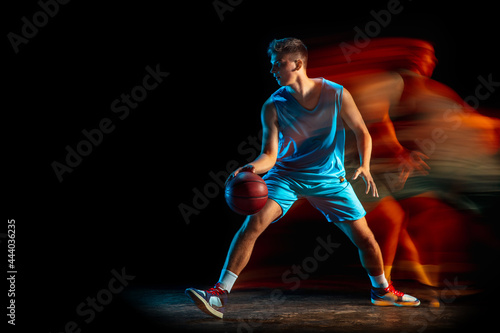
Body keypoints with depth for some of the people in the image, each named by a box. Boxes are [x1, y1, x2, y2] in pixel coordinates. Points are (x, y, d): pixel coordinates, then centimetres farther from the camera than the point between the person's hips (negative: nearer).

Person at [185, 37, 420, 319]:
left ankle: (382, 290, 31)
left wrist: (365, 166, -14)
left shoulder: (337, 95, -12)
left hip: (329, 177, 1)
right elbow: (270, 155, -12)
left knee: (365, 238, 2)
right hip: (286, 175, -1)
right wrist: (252, 168, -34)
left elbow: (362, 132, 1)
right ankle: (220, 295, -19)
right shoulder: (273, 107, -12)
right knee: (253, 224, -23)